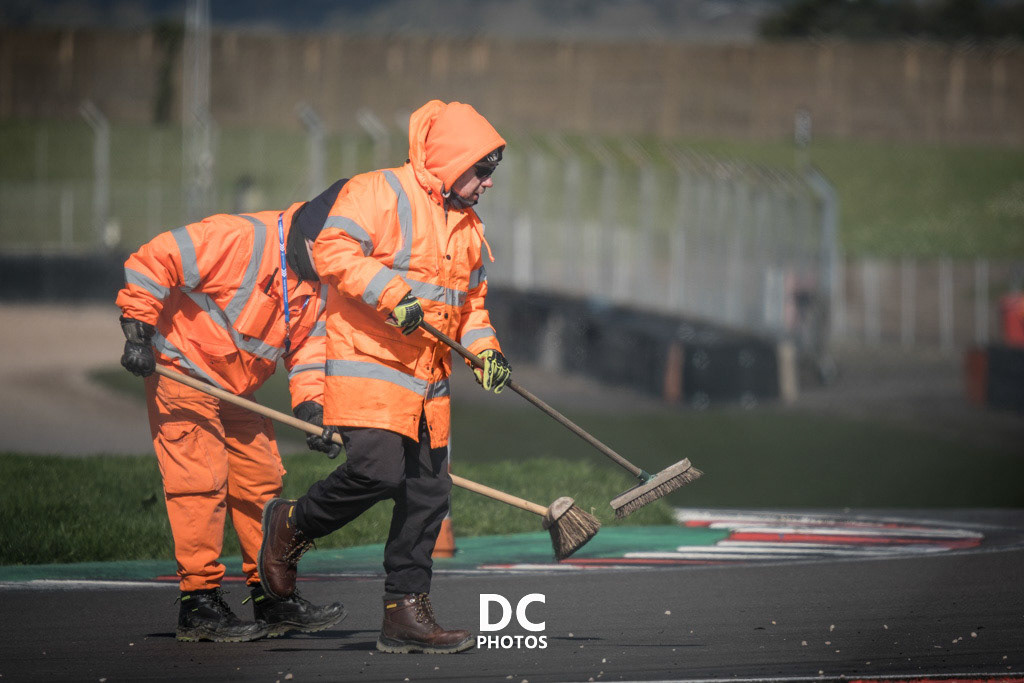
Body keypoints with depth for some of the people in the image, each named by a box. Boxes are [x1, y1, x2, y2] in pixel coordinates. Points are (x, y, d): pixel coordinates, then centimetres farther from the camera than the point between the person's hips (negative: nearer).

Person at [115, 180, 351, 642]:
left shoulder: (322, 286, 1)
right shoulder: (239, 239, -24)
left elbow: (310, 348, 6)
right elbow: (152, 262, -23)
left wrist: (312, 409, -10)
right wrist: (138, 333, -22)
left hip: (238, 391, 8)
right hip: (181, 376, -8)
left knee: (262, 479, 10)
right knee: (202, 481, -12)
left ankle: (273, 598, 19)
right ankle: (199, 603, -7)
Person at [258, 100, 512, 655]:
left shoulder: (467, 225, 20)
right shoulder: (379, 194, -7)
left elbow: (471, 302, 29)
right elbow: (333, 250, -18)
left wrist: (483, 349, 11)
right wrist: (392, 294, -25)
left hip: (428, 380, 8)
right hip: (367, 365, -8)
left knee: (428, 492, 4)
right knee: (377, 469, -22)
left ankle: (406, 614, 10)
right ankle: (292, 526, 4)